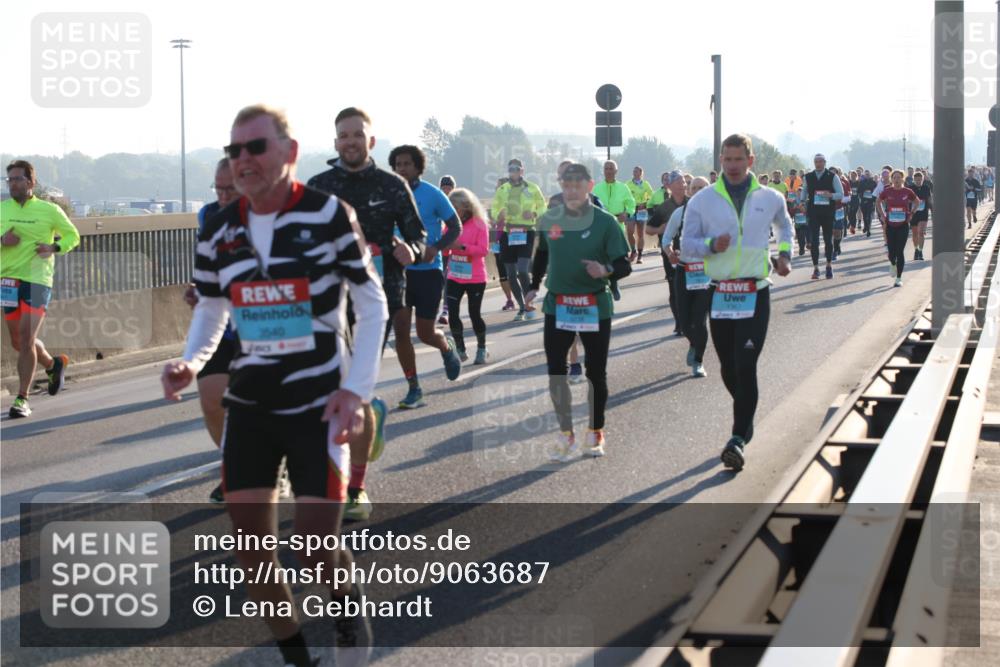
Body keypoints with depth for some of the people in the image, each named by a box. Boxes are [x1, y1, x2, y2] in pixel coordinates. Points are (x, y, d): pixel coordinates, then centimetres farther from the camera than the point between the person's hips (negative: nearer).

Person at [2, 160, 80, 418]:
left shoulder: (49, 210, 0)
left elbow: (73, 235, 11)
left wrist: (55, 247, -8)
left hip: (37, 280, -4)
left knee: (26, 339, -13)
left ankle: (22, 399, -6)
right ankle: (53, 364, 43)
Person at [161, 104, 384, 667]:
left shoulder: (329, 216, -11)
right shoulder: (219, 231, 1)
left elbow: (373, 305, -5)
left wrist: (357, 389, -13)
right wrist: (191, 364, -6)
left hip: (318, 407, -4)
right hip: (250, 407, 4)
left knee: (315, 552, -10)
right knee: (252, 553, 1)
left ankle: (350, 599, 26)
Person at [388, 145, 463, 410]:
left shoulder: (432, 195, -7)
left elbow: (455, 227, -3)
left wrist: (436, 248, -19)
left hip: (428, 271, -3)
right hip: (398, 269, 3)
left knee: (426, 333, 2)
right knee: (400, 330, -4)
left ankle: (447, 348, 38)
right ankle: (414, 389, 6)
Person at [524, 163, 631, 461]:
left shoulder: (605, 222, -8)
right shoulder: (548, 220, 2)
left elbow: (624, 265, -8)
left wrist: (606, 270, -28)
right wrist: (534, 286, 18)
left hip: (595, 307, -2)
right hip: (557, 306, 2)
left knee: (596, 373, 6)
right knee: (555, 371, -4)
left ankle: (595, 433, 23)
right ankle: (566, 434, 5)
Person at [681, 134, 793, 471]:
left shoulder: (770, 199, 5)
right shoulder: (703, 200, 2)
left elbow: (784, 226, 28)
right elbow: (686, 244, 3)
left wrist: (784, 254, 13)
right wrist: (711, 245, -16)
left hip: (755, 295, -1)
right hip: (719, 296, 2)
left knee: (746, 365, -15)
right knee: (729, 369, 10)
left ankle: (739, 438, -16)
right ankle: (746, 420, 35)